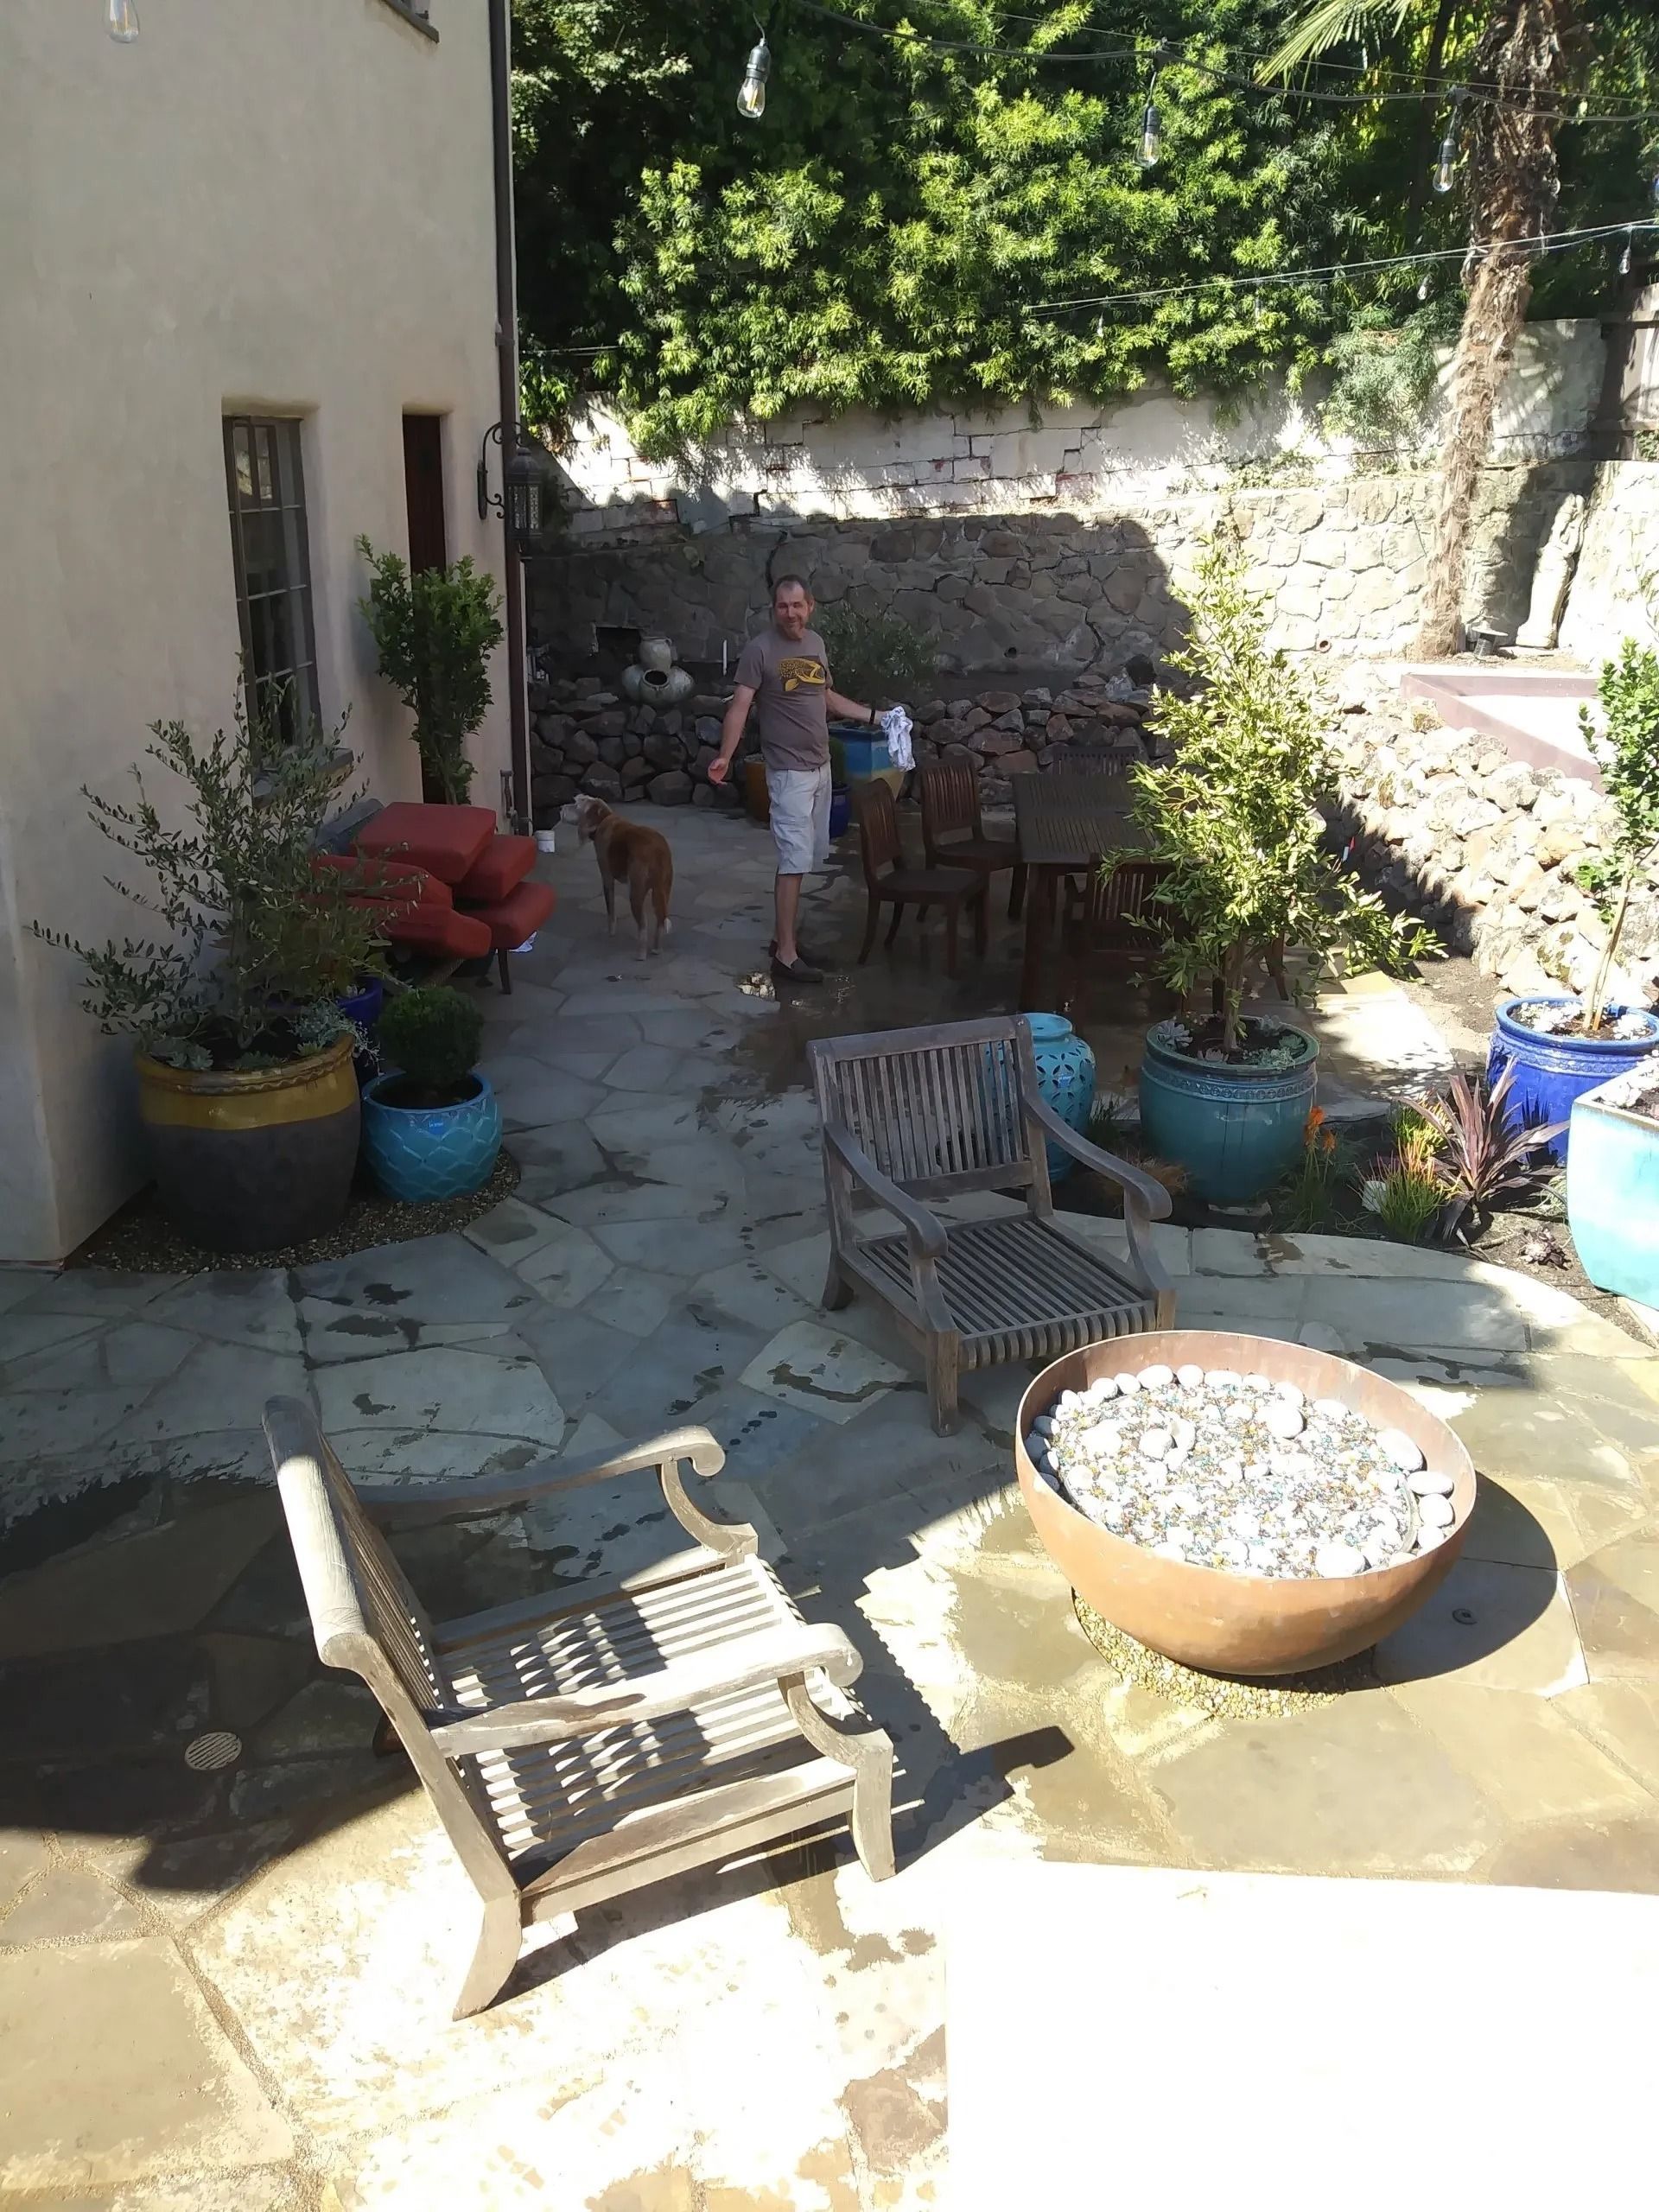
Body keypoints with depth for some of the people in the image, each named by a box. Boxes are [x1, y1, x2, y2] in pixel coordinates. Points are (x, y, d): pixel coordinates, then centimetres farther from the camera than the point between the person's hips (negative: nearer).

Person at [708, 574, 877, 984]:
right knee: (794, 862, -10)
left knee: (803, 859, 12)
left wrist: (872, 715, 23)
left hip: (820, 766, 7)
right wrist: (725, 755, -31)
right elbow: (740, 705, -18)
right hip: (789, 771, -7)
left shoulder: (816, 643, 10)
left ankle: (786, 937, 22)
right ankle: (786, 956, -6)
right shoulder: (760, 649, -13)